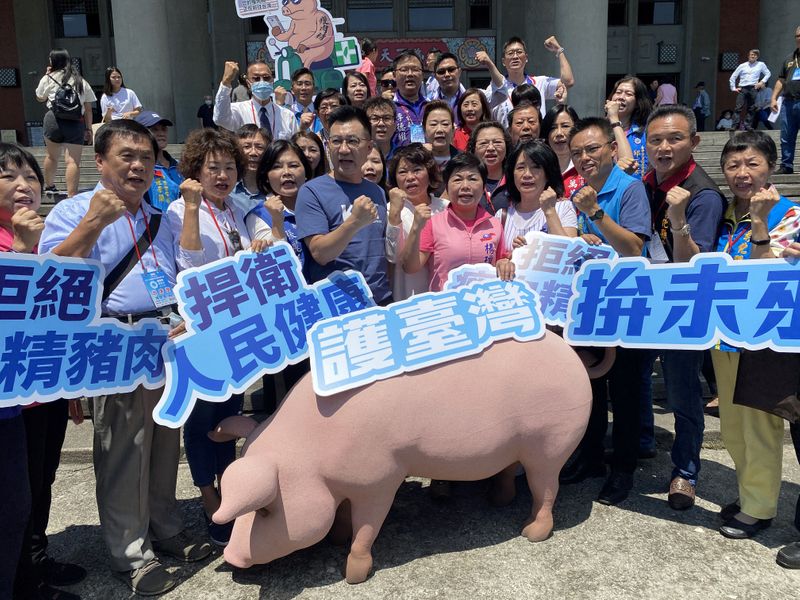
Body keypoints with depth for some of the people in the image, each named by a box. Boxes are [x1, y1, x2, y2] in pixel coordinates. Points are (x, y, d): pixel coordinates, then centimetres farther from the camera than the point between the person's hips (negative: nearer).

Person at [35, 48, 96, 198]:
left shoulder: (48, 78, 7)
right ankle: (71, 196, -16)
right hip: (76, 123, 0)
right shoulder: (82, 81, 13)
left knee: (52, 156, 19)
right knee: (73, 161, -8)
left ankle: (49, 186, 35)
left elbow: (40, 98, 24)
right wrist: (88, 129, 15)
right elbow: (88, 108, 10)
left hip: (54, 119, 0)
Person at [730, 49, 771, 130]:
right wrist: (733, 88, 7)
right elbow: (733, 77, 14)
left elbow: (768, 74, 18)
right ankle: (735, 126, -14)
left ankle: (748, 125, 3)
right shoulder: (742, 66, 11)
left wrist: (762, 82, 4)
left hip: (753, 88, 1)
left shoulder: (761, 65, 11)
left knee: (751, 108, -1)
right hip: (742, 89, -1)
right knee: (738, 107, -11)